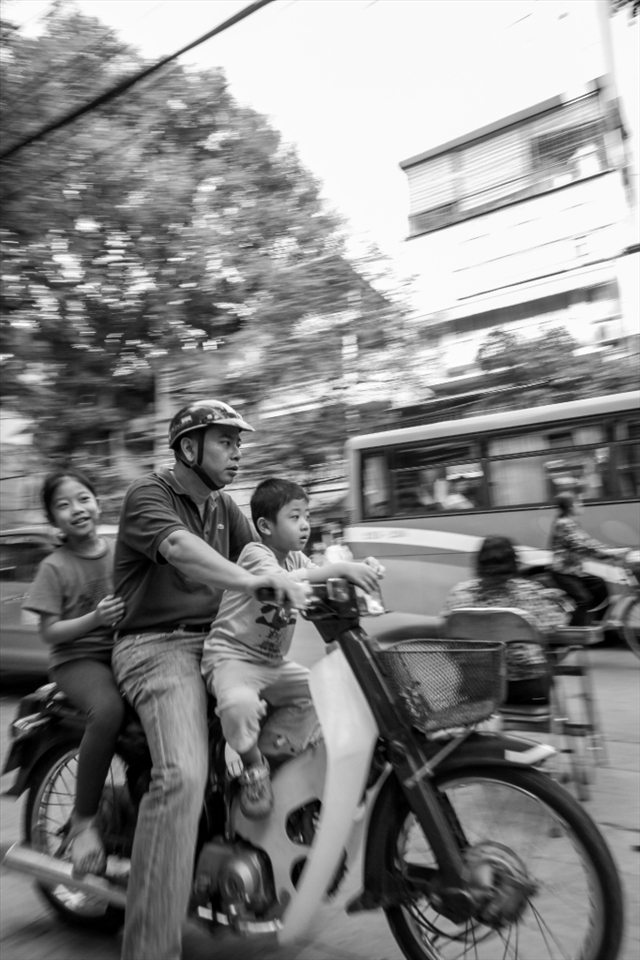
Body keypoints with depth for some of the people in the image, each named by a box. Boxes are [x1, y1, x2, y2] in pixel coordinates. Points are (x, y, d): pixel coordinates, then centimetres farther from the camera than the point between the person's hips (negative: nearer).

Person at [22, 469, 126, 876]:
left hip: (123, 650, 4)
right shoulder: (54, 567, -1)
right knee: (109, 708, -35)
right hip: (78, 658, -3)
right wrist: (95, 618, -20)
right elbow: (50, 631, -4)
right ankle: (83, 822, -15)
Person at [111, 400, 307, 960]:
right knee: (183, 774, -27)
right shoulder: (149, 494, -6)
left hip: (214, 642, 7)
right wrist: (249, 580, -43)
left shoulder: (223, 507, 18)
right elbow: (176, 546, -27)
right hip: (158, 647, -7)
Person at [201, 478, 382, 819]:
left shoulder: (297, 559, 8)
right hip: (230, 655, -8)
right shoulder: (255, 553, -16)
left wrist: (359, 573, -23)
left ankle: (271, 751, 12)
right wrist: (338, 568, -43)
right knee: (240, 703, -35)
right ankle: (252, 766, -4)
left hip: (273, 662, 8)